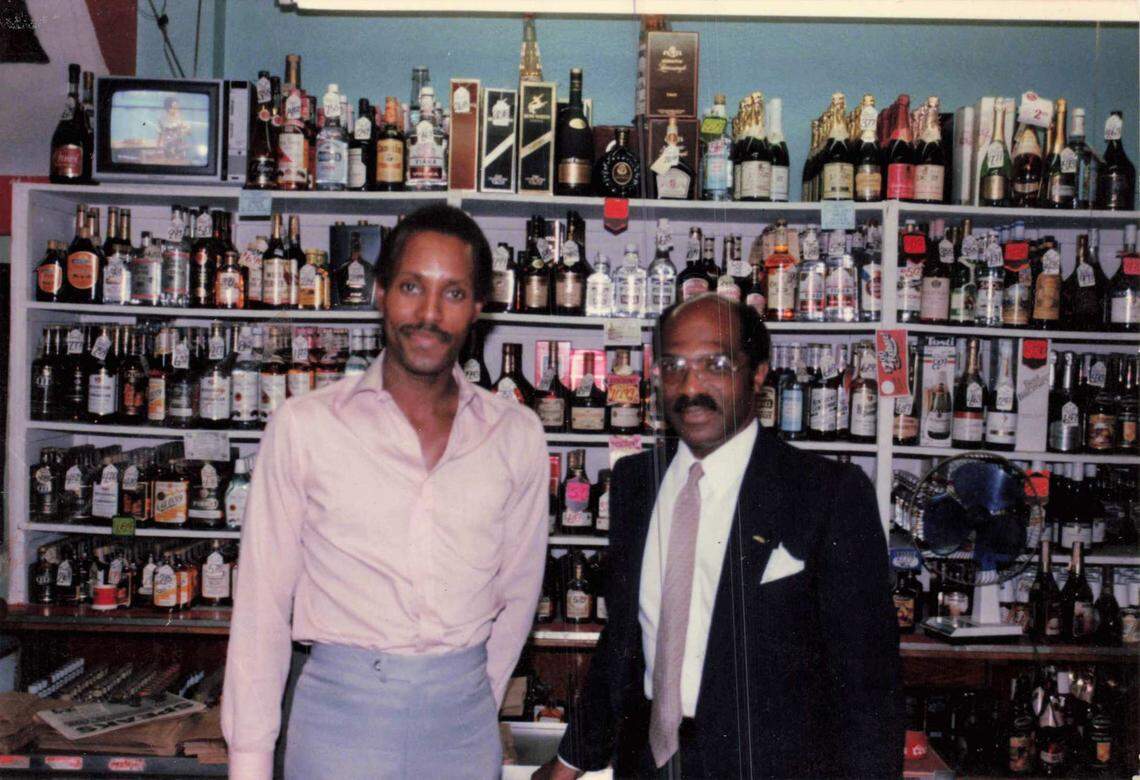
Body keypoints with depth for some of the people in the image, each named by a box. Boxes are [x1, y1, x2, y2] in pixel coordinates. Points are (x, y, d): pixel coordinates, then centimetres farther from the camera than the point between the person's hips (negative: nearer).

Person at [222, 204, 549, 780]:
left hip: (463, 724, 2)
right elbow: (261, 603, -2)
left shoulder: (517, 436, 1)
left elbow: (519, 591, 10)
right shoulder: (303, 425, -4)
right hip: (340, 713, -2)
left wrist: (476, 701, 7)